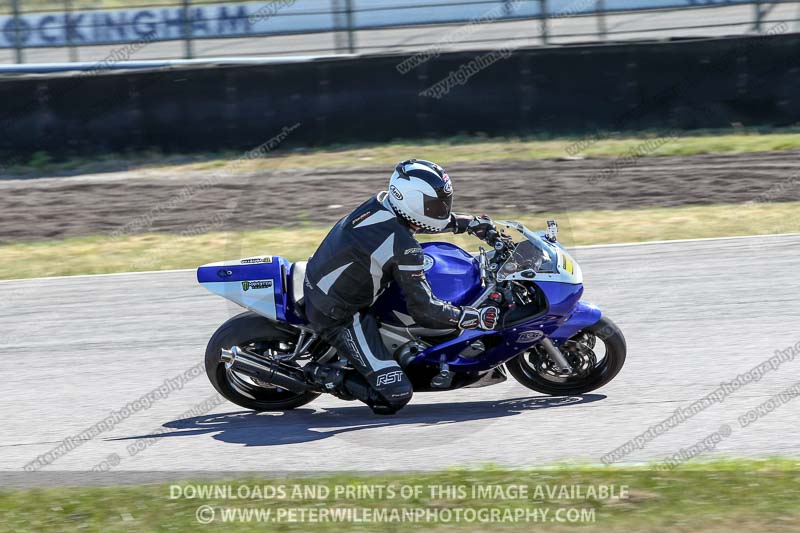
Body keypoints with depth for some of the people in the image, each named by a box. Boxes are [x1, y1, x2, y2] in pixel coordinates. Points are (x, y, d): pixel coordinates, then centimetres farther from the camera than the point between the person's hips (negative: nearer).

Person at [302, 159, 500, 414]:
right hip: (338, 317, -9)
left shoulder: (381, 202, -4)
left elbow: (423, 217, 19)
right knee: (395, 395, -14)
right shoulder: (404, 249, -27)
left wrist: (469, 223, 15)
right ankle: (326, 377, -3)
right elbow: (423, 310, -21)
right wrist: (477, 318, -16)